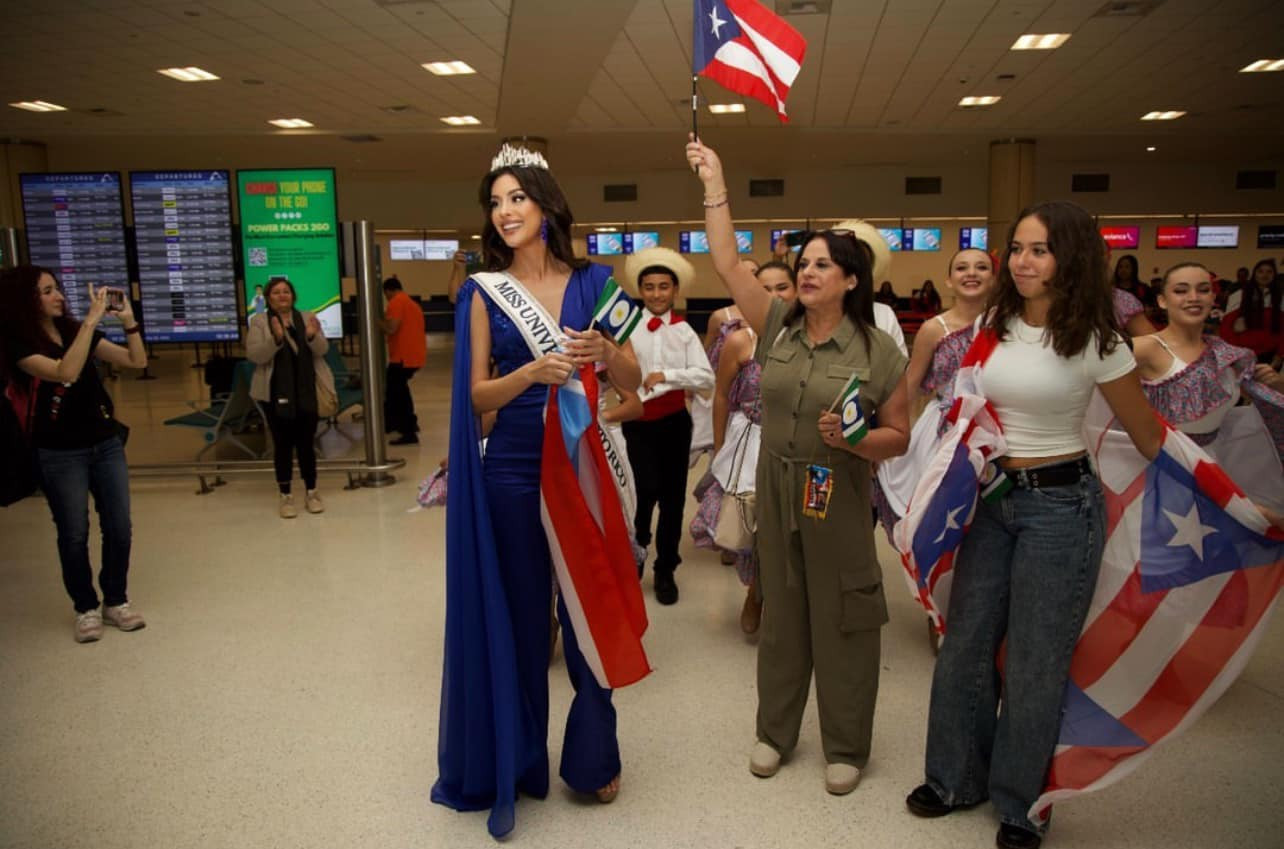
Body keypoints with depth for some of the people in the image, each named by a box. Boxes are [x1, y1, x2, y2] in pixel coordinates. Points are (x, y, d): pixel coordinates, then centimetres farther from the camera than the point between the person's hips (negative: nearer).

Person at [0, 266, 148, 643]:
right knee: (74, 534, 4)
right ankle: (86, 608, 20)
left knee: (119, 527, 6)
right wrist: (91, 320, -29)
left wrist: (128, 320, -14)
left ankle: (116, 601, 21)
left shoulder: (76, 331, 5)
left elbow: (137, 361, 1)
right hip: (60, 453, -5)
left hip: (107, 443, 5)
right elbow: (65, 372, -29)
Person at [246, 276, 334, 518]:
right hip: (276, 394, -1)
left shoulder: (307, 318, 7)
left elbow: (321, 350, 0)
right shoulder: (259, 322, 1)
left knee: (306, 442, 6)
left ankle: (311, 492, 17)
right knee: (282, 444, 4)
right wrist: (276, 338, -26)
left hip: (307, 392, 2)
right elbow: (253, 355, -10)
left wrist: (313, 336, -22)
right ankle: (285, 496, 12)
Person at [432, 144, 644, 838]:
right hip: (513, 472, 0)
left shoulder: (592, 282, 4)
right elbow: (477, 395, -2)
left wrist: (605, 352, -17)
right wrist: (531, 372, -20)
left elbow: (634, 383, 4)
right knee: (519, 616, 9)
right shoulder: (485, 292, 2)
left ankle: (592, 760, 30)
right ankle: (519, 760, 30)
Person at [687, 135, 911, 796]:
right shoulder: (778, 327, 2)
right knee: (781, 614, 16)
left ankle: (845, 748, 27)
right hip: (775, 493, 4)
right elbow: (727, 264, -3)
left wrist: (853, 440, -24)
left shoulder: (878, 350, -7)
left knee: (840, 623, 7)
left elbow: (900, 437, -4)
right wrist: (714, 185, -4)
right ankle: (775, 730, 34)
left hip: (838, 499, -3)